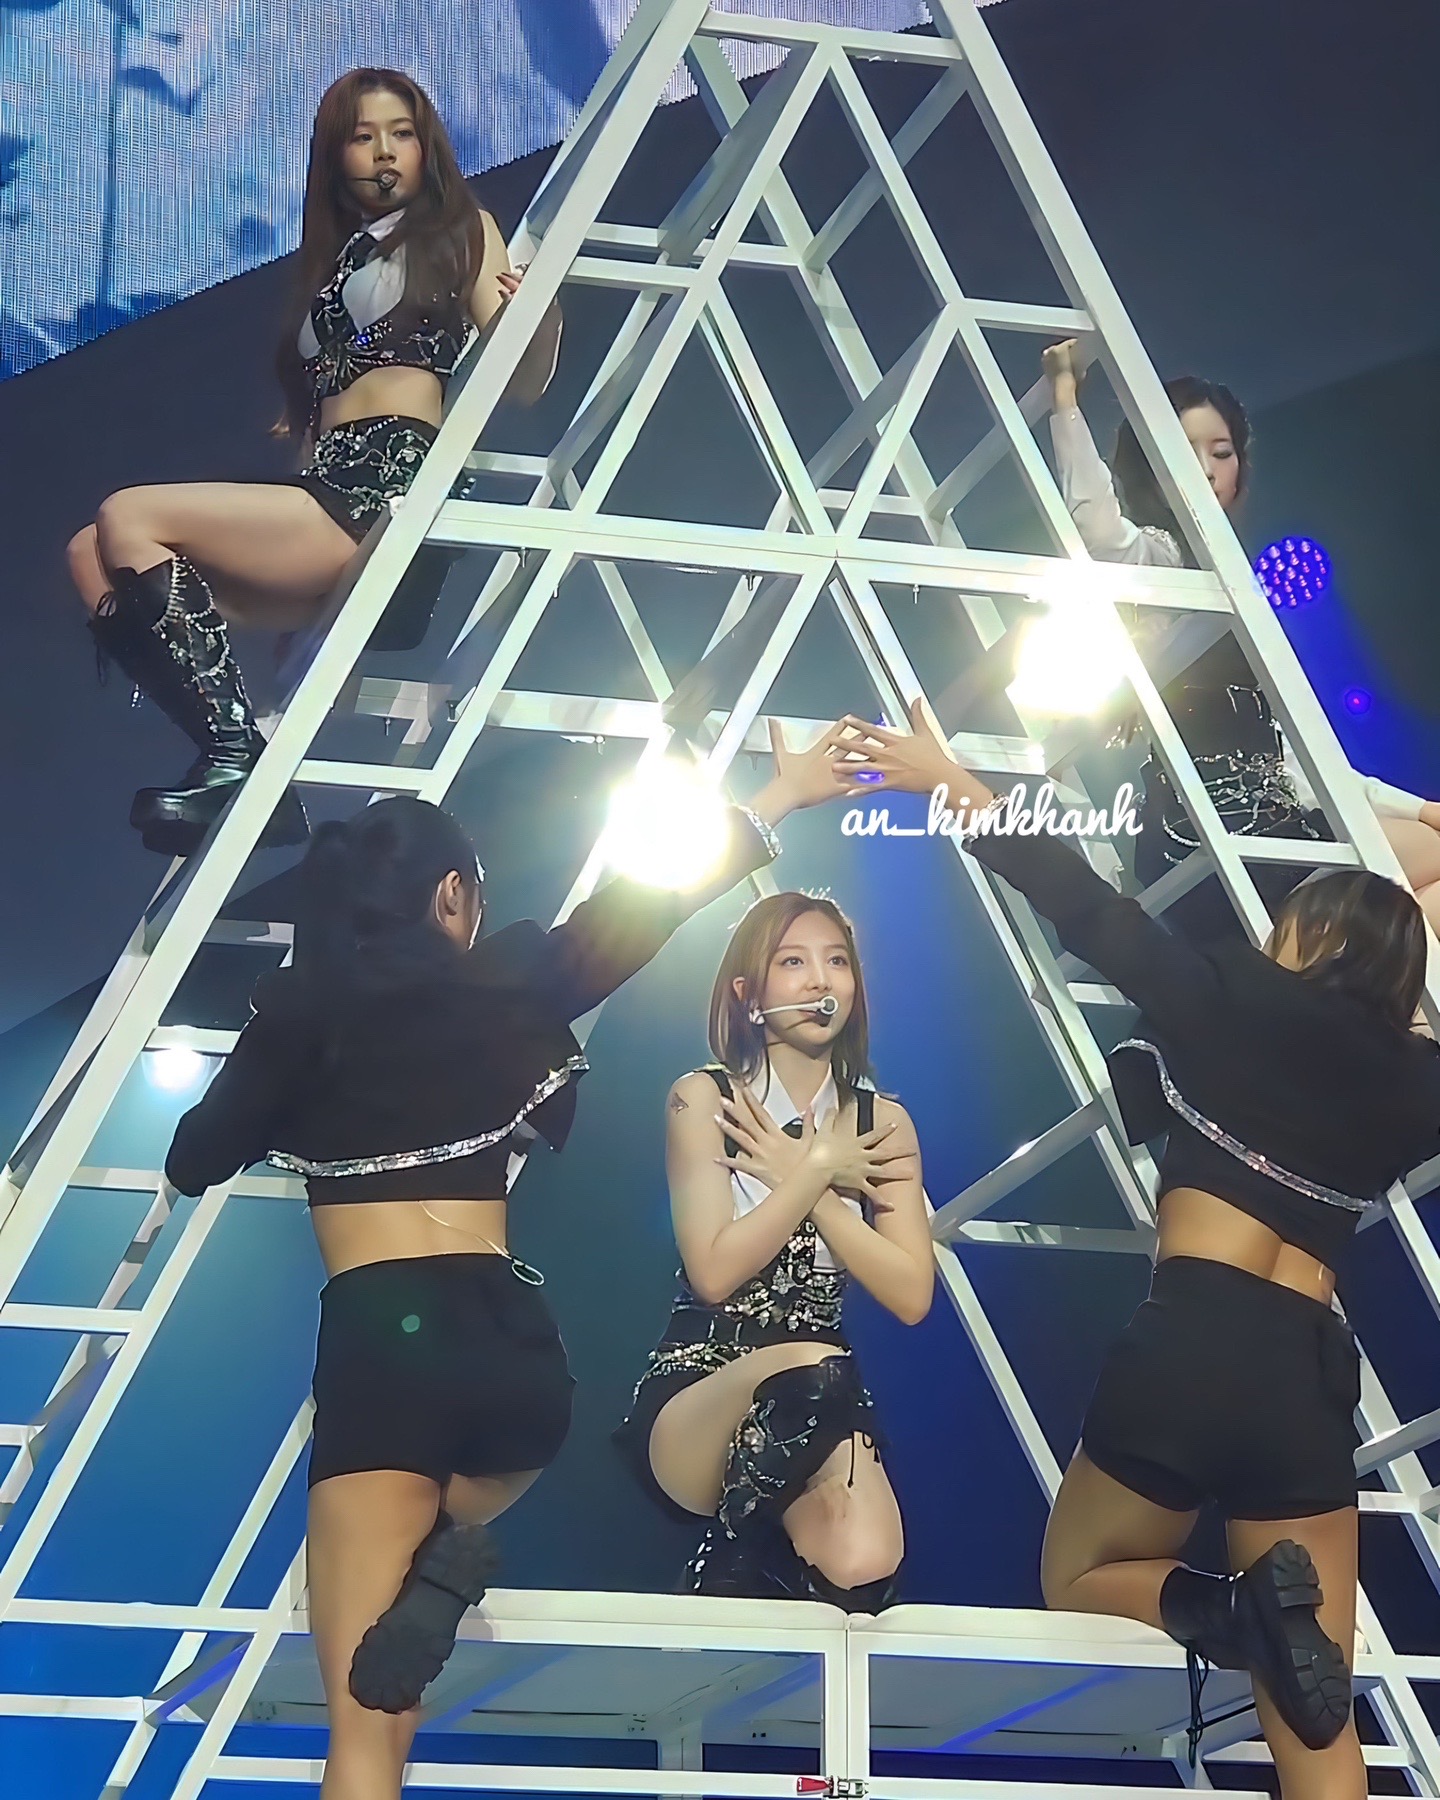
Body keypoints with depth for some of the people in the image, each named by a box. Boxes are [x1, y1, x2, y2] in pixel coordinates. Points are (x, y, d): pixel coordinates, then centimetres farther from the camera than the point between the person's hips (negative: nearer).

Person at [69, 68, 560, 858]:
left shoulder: (460, 230, 11)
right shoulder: (335, 258, 29)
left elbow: (521, 384, -2)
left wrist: (539, 314, -22)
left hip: (394, 491, -7)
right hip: (328, 490, 7)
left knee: (127, 519, -17)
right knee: (94, 559, -6)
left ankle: (237, 758, -25)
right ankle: (229, 760, -23)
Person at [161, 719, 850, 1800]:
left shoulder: (303, 1010, 4)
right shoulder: (507, 984, 7)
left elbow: (195, 1165, 11)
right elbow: (649, 903, 18)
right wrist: (782, 798, 30)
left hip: (379, 1338, -2)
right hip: (512, 1340, 2)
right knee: (480, 1481, 39)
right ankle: (448, 1552, 4)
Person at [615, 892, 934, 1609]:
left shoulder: (882, 1122, 10)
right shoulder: (704, 1100, 0)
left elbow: (911, 1297, -1)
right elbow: (713, 1272, -12)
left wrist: (801, 1180, -6)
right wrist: (819, 1173, -8)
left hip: (825, 1404, 3)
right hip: (693, 1394, -3)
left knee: (865, 1564, -31)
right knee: (809, 1373, -40)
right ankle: (733, 1566, -14)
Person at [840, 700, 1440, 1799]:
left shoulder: (1241, 1002, 0)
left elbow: (1084, 907, 0)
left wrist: (950, 783, 7)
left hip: (1195, 1340, -3)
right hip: (1314, 1376, 3)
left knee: (1080, 1582, 20)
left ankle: (1228, 1611, -12)